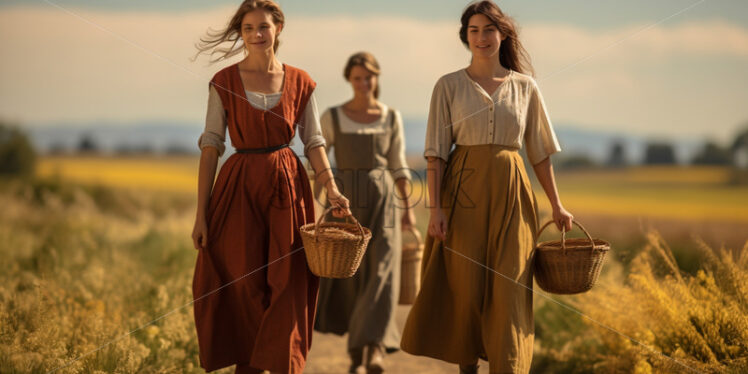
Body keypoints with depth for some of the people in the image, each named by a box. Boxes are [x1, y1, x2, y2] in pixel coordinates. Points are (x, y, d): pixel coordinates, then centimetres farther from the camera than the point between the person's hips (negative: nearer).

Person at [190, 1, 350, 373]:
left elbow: (314, 142, 6)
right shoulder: (225, 82, 0)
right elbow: (210, 146, -1)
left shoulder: (299, 83, 4)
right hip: (239, 189, -1)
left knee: (287, 289, -2)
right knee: (243, 288, 3)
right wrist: (201, 212, -5)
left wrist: (332, 189, -10)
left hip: (287, 189, 1)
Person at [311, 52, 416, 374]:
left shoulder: (392, 117, 6)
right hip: (345, 201, 0)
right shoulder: (332, 117, 2)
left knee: (381, 273, -14)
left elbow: (398, 166, 9)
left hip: (383, 202, 0)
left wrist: (408, 208, 2)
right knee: (350, 276, 1)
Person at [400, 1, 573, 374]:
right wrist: (435, 207, -11)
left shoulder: (525, 87, 7)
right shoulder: (449, 86, 2)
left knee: (509, 287, -4)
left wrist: (556, 205, 9)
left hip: (510, 194, 1)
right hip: (464, 193, -1)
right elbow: (436, 152, -1)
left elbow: (539, 152, 12)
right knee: (465, 287, 0)